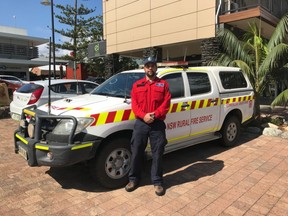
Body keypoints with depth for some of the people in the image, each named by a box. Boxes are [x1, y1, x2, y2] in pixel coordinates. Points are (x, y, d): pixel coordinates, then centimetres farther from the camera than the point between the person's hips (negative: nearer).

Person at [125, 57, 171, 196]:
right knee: (136, 153, 8)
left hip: (158, 124, -1)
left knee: (157, 154, 5)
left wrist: (155, 115, -16)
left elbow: (166, 104, -2)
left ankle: (157, 181, 20)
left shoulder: (163, 84, 8)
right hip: (140, 123, 1)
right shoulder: (137, 85, 11)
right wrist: (143, 116, -15)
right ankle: (133, 179, 26)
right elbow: (134, 104, 2)